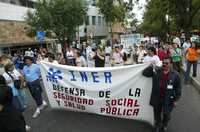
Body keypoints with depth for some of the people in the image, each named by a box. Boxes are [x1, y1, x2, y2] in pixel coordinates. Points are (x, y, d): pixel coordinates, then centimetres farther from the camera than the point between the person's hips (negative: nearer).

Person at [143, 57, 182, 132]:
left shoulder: (175, 74, -9)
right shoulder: (156, 71, -7)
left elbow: (178, 88, -3)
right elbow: (144, 73, -7)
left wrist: (176, 100, -3)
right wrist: (151, 67, -24)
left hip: (168, 99, -1)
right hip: (157, 97, 1)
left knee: (166, 114, 17)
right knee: (157, 113, 20)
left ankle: (164, 126, 48)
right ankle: (157, 125, 47)